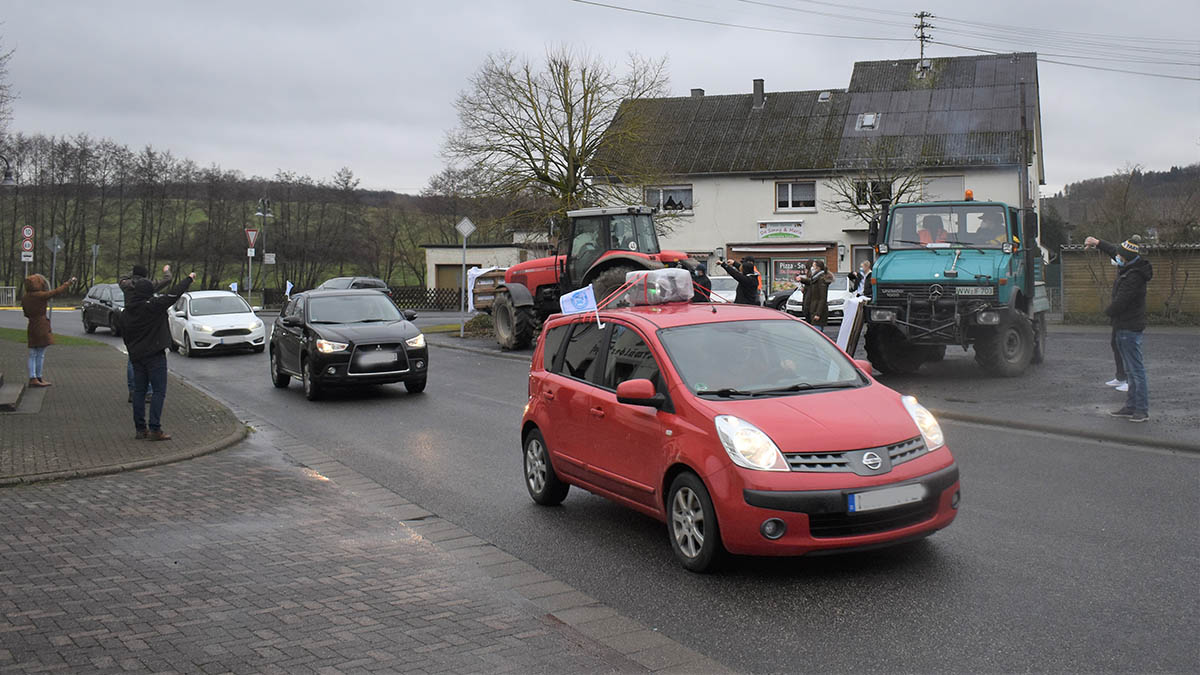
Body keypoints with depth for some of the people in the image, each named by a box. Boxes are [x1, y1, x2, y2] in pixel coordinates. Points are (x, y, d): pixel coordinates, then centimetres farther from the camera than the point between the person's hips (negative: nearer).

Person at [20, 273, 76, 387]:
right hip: (42, 328, -6)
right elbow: (57, 291, -6)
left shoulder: (24, 299, 5)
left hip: (31, 327, 6)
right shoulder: (40, 295, -14)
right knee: (40, 354, 1)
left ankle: (33, 378, 7)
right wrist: (69, 283, 6)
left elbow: (26, 314, 14)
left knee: (33, 354, 8)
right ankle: (38, 378, 5)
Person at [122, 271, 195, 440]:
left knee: (139, 391, 12)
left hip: (136, 356, 7)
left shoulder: (128, 309, 5)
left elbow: (124, 333, 12)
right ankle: (155, 429, -9)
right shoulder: (153, 306, -15)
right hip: (155, 355, -7)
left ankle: (140, 429, 14)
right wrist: (189, 278, 1)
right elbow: (174, 294, -11)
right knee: (159, 391, -3)